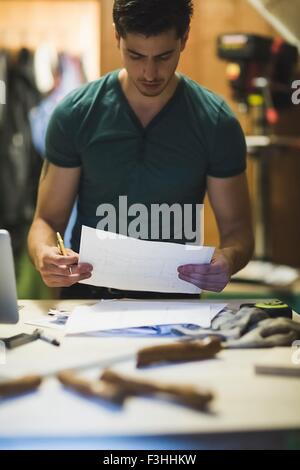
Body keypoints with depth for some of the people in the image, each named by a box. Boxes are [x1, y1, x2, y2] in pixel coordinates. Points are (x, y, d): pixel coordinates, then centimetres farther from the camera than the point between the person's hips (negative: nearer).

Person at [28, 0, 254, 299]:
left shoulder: (217, 123, -1)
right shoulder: (75, 114, -1)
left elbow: (237, 229, 5)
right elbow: (47, 220, 4)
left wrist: (227, 259, -19)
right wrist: (43, 254, -20)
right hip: (87, 296, 1)